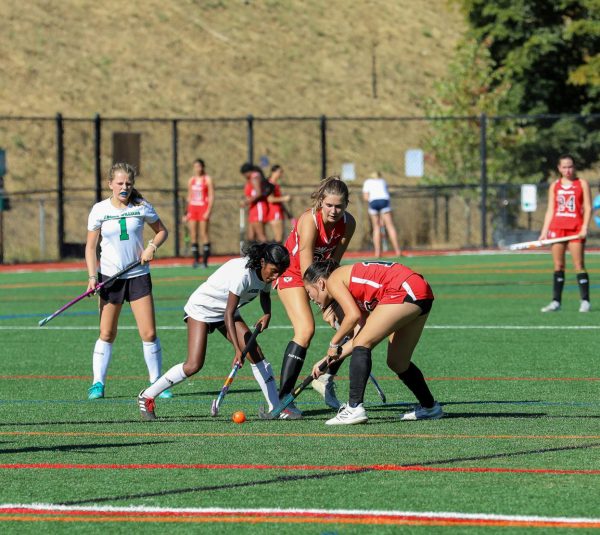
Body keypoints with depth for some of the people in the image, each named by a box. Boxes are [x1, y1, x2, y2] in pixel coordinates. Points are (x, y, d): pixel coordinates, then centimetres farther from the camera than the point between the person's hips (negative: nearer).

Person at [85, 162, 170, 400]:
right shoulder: (100, 210, -3)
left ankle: (156, 382, 8)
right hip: (110, 277, 0)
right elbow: (91, 246, 1)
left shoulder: (142, 207, -2)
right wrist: (92, 276, -9)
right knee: (107, 334, 1)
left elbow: (162, 231, 12)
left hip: (138, 275, 0)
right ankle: (98, 383, 10)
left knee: (149, 334, -3)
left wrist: (152, 247, -8)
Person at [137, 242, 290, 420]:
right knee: (194, 365, -17)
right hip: (201, 308, -8)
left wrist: (267, 314, -6)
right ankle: (147, 397, -3)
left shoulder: (266, 273, -9)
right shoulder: (242, 273, -34)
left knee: (256, 354, -7)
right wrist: (237, 349, -39)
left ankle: (276, 407, -2)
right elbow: (229, 314, -34)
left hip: (225, 311, 8)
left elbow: (265, 294, 16)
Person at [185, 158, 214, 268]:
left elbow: (211, 197, -5)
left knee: (204, 234, -7)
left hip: (203, 208, -5)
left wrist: (208, 211, -14)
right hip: (192, 208, 5)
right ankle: (196, 260, 2)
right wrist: (187, 212, 14)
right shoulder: (191, 181, 14)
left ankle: (205, 260, -6)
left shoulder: (207, 180, -1)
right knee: (193, 235, 0)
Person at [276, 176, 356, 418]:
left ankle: (326, 378, 17)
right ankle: (283, 399, -24)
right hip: (292, 272, -6)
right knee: (305, 329, -24)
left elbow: (333, 260, -10)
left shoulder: (348, 223, -15)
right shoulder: (309, 221, -32)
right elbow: (306, 270, -33)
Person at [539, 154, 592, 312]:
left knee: (579, 265, -6)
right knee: (558, 266, 3)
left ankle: (585, 301, -3)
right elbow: (550, 210, 14)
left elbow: (588, 208, 0)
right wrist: (544, 231, 7)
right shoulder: (554, 186, 13)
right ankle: (556, 301, 5)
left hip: (576, 229, -3)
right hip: (557, 228, 3)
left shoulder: (582, 184, 4)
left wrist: (584, 227, -12)